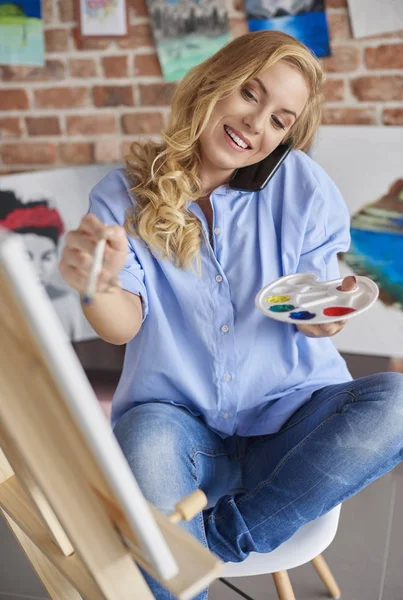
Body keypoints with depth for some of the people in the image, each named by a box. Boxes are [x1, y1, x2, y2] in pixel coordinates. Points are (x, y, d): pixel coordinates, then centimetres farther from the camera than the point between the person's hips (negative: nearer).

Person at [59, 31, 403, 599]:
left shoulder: (301, 185, 0)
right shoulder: (124, 196, -1)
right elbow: (125, 326, -10)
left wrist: (327, 311, -24)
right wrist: (99, 286, -33)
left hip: (291, 419, 2)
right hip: (180, 419, -1)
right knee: (146, 443, -36)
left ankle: (221, 536, -17)